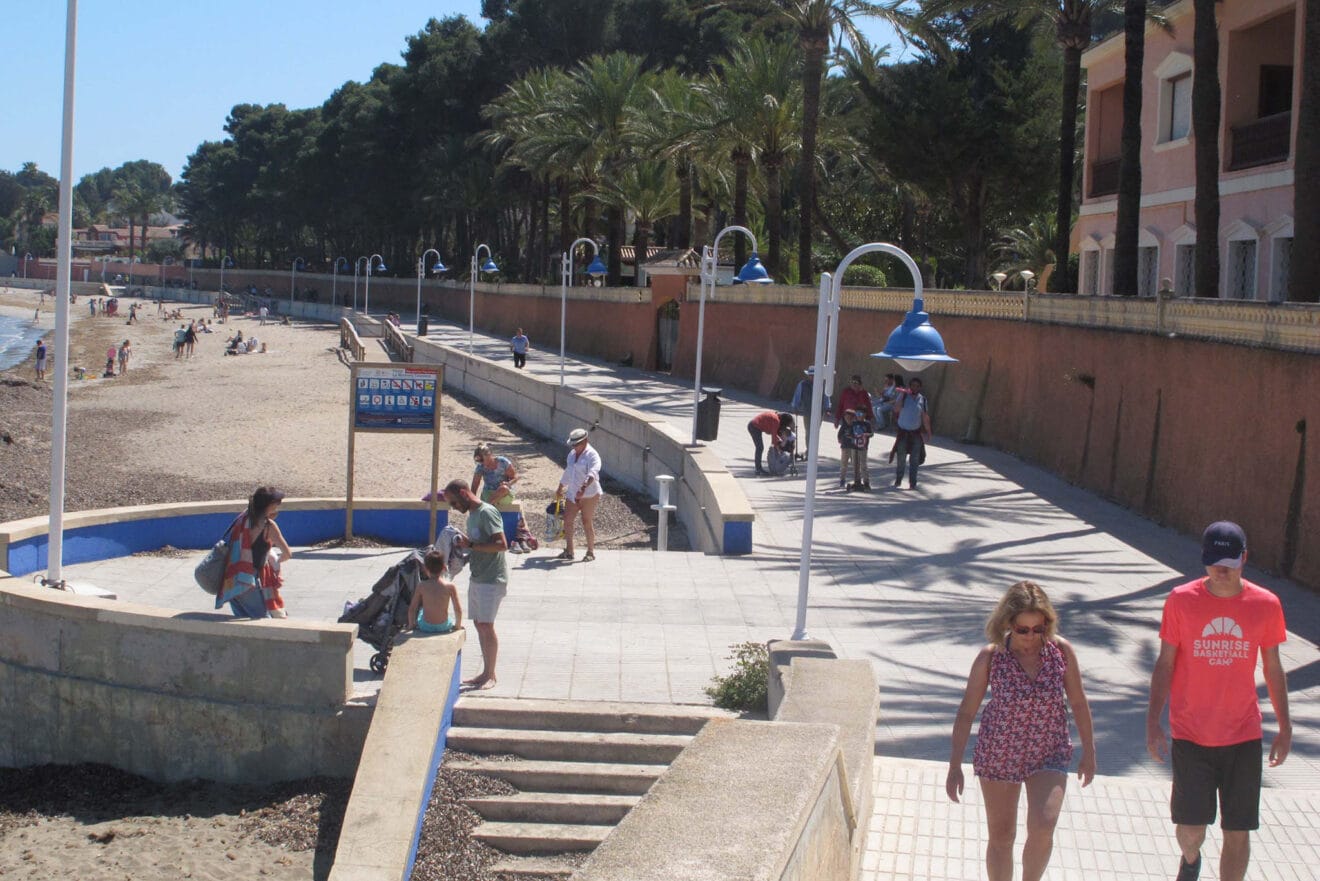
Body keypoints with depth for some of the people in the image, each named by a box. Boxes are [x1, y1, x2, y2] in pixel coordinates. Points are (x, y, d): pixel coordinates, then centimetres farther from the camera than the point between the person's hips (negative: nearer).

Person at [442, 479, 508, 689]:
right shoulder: (471, 514, 14)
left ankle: (490, 675, 0)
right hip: (477, 578, 9)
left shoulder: (487, 512, -15)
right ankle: (485, 673, 17)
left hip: (492, 580, -9)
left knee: (486, 626, -7)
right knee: (479, 624, 10)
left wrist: (470, 545, -22)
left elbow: (502, 544, -23)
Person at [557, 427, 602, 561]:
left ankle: (591, 552, 12)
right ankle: (568, 551, 13)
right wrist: (560, 489, 33)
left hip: (589, 494, -7)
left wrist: (584, 487, -46)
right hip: (572, 493, 7)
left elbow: (592, 473, -31)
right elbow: (567, 472, 26)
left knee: (587, 522, -1)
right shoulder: (572, 454, 12)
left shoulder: (592, 455, -14)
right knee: (567, 520, 4)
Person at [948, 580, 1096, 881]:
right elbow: (967, 712, -6)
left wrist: (1089, 752, 8)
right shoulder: (990, 657, -14)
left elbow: (1078, 703, 3)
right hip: (998, 755, 0)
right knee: (1001, 836, 10)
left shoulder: (1061, 651, -10)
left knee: (1042, 828, -18)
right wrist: (955, 765, -6)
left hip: (1049, 755, 0)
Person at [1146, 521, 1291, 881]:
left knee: (1238, 832, 3)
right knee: (1191, 829, 0)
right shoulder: (1181, 601, -7)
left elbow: (1273, 669, 8)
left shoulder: (1266, 605, -3)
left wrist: (1285, 727, 10)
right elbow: (1165, 664, 0)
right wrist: (1153, 723, -4)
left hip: (1244, 736, 1)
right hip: (1191, 736, -1)